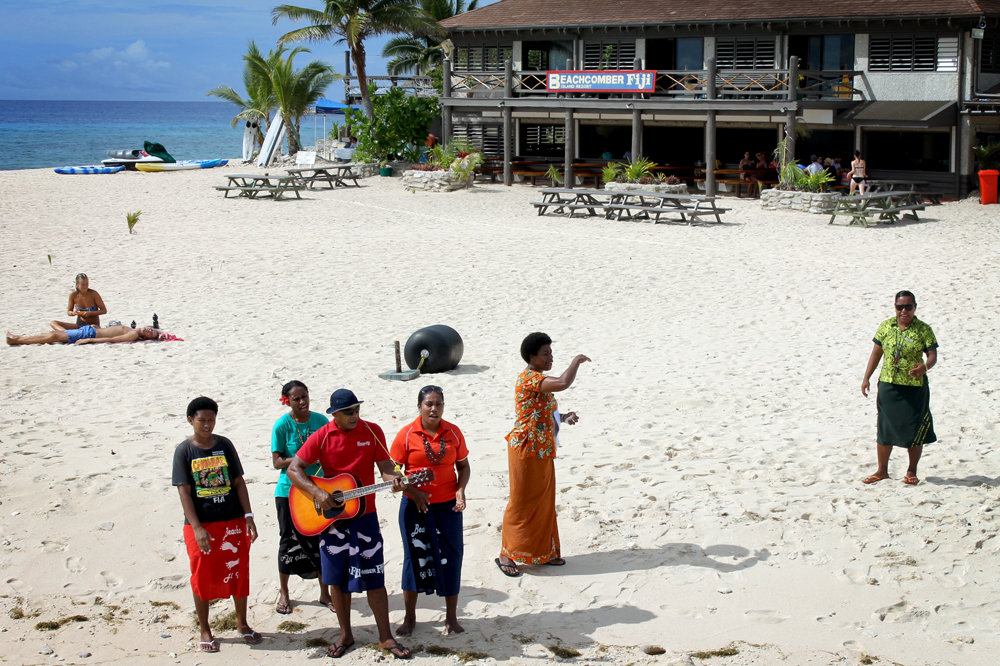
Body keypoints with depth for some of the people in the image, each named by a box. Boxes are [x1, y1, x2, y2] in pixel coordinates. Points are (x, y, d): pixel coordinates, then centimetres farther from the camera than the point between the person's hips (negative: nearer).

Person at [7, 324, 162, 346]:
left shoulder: (134, 335, -18)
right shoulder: (132, 330, 9)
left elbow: (112, 339, -24)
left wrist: (88, 340, -26)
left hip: (91, 335, -7)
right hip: (90, 330, 7)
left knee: (55, 336, -5)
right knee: (56, 333, 10)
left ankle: (17, 340, 4)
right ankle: (19, 337, 19)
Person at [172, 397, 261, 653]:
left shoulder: (225, 445, 2)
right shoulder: (184, 451, -5)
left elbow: (238, 482, 4)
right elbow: (184, 491, -9)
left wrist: (248, 517, -4)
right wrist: (197, 528, -17)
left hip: (233, 521, 2)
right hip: (201, 525, -2)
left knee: (239, 573, 9)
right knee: (203, 577, 5)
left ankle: (242, 623, 28)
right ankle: (205, 630, 21)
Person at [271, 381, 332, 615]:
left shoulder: (320, 421, 0)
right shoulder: (282, 425, -10)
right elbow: (277, 462, -11)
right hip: (289, 491, -2)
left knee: (320, 541, 6)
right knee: (289, 541, 6)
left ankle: (325, 593, 19)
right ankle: (284, 593, 23)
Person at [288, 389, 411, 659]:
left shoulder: (372, 431, -3)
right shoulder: (321, 437, -7)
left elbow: (385, 466, -1)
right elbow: (293, 469, -7)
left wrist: (392, 479, -24)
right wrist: (317, 492, -20)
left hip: (364, 514, 0)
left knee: (374, 578, 1)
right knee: (338, 578, 8)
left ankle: (386, 637, 9)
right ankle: (346, 634, 23)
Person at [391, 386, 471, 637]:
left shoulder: (453, 432, 1)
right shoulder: (407, 434, -7)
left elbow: (463, 466, 8)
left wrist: (461, 490, -8)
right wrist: (413, 492, -18)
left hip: (448, 505, 2)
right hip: (415, 506, -2)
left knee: (450, 558, 3)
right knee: (415, 557, 5)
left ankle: (451, 617, 19)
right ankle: (409, 618, 20)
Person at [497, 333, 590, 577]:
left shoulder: (539, 380, 12)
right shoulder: (528, 378, -20)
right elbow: (563, 383, -34)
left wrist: (563, 417, 3)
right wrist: (576, 361, -18)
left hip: (542, 451, 10)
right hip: (526, 450, -10)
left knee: (544, 503, 16)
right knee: (522, 504, -1)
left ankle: (543, 552, 27)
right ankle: (506, 555, 9)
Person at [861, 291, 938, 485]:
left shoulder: (923, 330, -4)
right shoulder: (886, 326, 5)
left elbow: (932, 355, -8)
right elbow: (876, 353, 11)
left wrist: (925, 367, -30)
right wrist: (866, 378, 8)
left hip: (914, 387, -2)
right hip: (888, 384, 3)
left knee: (914, 430, 2)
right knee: (884, 428, 7)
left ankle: (911, 472, 18)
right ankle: (882, 470, 20)